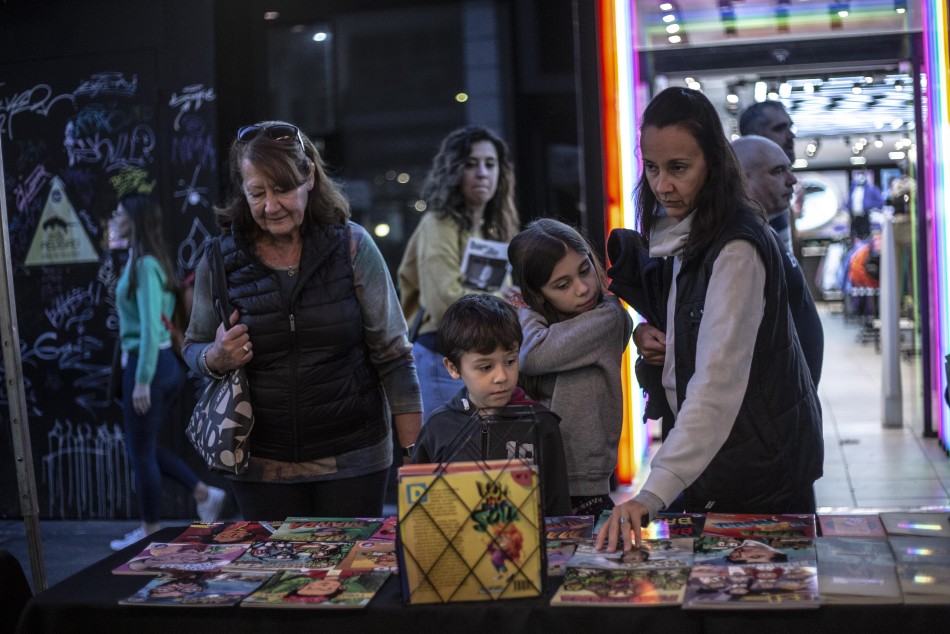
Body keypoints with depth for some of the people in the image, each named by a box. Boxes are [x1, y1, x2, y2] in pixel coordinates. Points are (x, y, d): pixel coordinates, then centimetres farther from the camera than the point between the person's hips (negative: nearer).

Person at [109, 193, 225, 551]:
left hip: (148, 363, -9)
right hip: (163, 362, 9)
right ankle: (203, 494, 17)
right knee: (143, 446, 18)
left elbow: (150, 327, -21)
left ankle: (150, 532, 15)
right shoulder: (147, 261, 13)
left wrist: (142, 380, -22)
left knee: (141, 451, 3)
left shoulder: (145, 265, -15)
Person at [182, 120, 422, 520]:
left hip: (353, 457, -1)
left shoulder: (352, 246, -4)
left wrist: (415, 452, -4)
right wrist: (217, 358, -13)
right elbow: (193, 349, 11)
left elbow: (391, 350, -2)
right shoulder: (221, 259, 0)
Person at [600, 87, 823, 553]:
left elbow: (717, 383, -34)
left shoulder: (736, 249, -24)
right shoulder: (683, 234, 5)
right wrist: (646, 332, -1)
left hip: (759, 459, -9)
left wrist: (653, 494, -43)